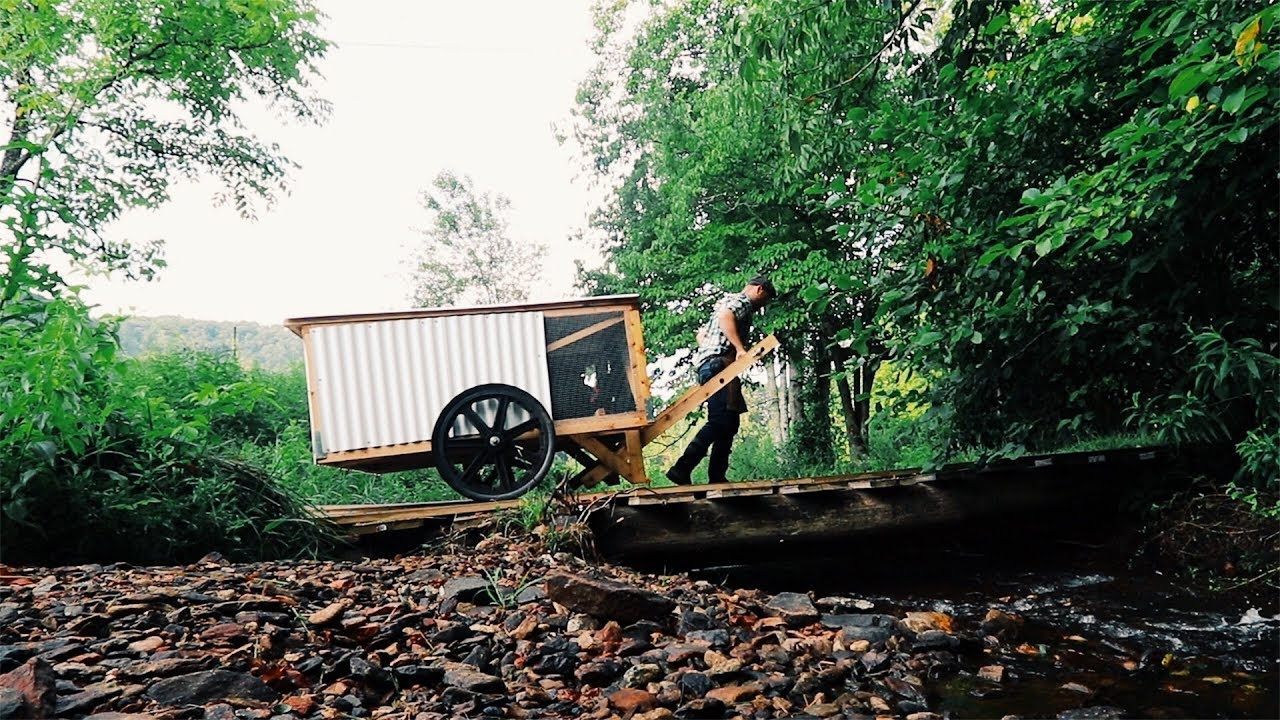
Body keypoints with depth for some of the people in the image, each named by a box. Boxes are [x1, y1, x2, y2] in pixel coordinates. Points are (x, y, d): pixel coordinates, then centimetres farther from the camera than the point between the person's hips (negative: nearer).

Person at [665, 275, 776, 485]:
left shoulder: (727, 301, 33)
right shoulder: (742, 301, 3)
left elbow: (700, 334, 34)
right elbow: (725, 317, -21)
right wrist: (740, 348, -26)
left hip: (707, 365, 11)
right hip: (719, 363, -11)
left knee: (729, 423, 8)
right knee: (720, 421, -19)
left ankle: (717, 478, 4)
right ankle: (682, 469, -27)